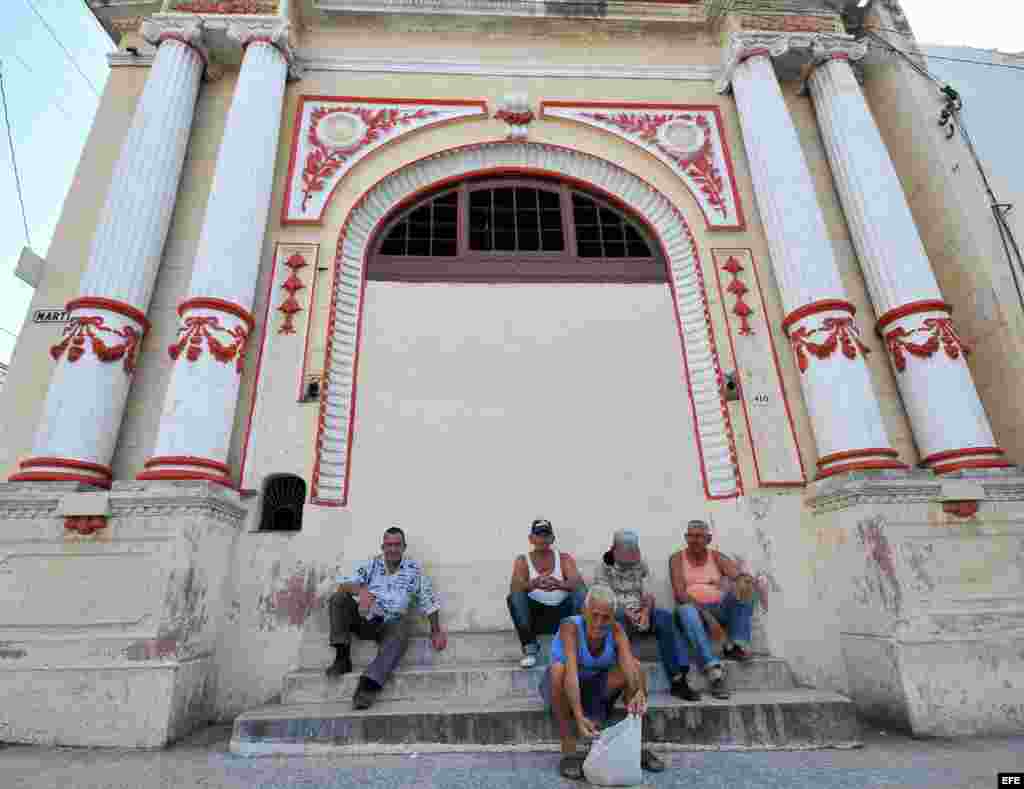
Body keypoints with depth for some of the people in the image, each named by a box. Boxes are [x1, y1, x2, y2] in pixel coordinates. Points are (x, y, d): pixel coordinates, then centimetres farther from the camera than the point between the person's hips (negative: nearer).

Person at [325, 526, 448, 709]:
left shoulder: (414, 569, 6)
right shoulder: (373, 564, 8)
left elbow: (428, 602, 8)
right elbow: (343, 585, -2)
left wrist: (436, 631, 0)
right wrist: (359, 589, -25)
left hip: (389, 625, -2)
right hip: (364, 620, 2)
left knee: (401, 631, -35)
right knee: (339, 597, -18)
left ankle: (368, 684, -43)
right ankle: (342, 657, -17)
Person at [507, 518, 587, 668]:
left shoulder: (565, 559, 1)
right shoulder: (522, 561, 0)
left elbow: (577, 582, -18)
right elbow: (515, 587, -19)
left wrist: (559, 584, -40)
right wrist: (533, 584, -40)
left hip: (561, 614, 0)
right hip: (534, 615, 0)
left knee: (581, 591, -23)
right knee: (515, 596, -26)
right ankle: (530, 648, -19)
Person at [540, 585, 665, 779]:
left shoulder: (616, 629, -20)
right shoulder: (570, 627, -30)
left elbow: (629, 665, -35)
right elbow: (571, 673, -42)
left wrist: (640, 694, -55)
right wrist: (579, 717, -55)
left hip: (596, 686, 3)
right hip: (563, 690, -3)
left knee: (636, 666, -21)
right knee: (558, 669, -38)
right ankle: (568, 751, -24)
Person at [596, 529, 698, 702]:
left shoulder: (641, 565, 15)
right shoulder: (604, 567, 4)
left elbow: (649, 594, 7)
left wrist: (646, 611, -14)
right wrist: (628, 613, -21)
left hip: (641, 613, 3)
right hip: (616, 613, -3)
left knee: (665, 617, -26)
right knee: (619, 617, -38)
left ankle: (677, 679, -28)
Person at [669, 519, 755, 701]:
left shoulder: (717, 557, 13)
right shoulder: (677, 558, 5)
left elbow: (742, 575, -4)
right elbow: (680, 593, -8)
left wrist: (743, 580, -31)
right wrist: (704, 613, -22)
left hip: (718, 608, 3)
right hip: (692, 608, -3)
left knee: (745, 588, -20)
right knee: (686, 610, -39)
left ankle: (736, 644, -26)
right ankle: (714, 671, -44)